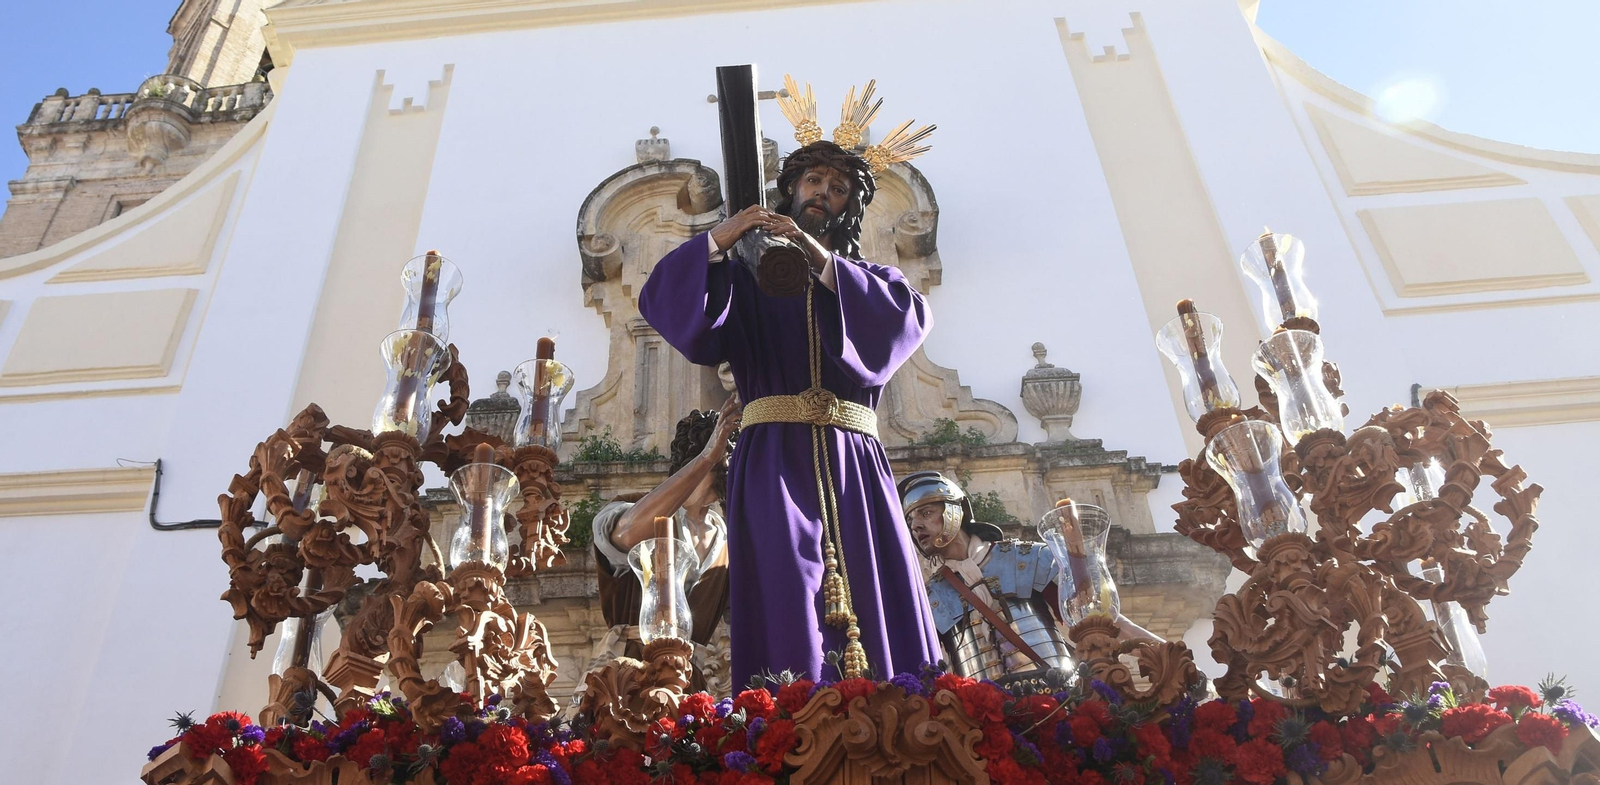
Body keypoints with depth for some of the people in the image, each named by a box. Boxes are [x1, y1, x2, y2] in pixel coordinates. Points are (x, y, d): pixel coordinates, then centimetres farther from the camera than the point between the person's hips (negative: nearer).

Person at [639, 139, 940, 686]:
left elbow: (910, 317, -2)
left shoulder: (870, 281, 24)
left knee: (880, 607, -8)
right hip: (776, 461, -2)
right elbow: (664, 299, 3)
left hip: (854, 463, 2)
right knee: (788, 606, -17)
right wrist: (717, 240, -13)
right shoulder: (751, 276, 19)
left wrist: (819, 257, -10)